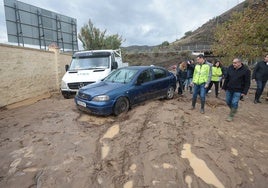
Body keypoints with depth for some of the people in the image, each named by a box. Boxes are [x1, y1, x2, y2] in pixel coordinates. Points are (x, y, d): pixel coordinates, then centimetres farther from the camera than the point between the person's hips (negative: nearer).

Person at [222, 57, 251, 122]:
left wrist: (244, 92, -12)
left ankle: (231, 116, 13)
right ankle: (234, 110, 41)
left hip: (238, 91, -4)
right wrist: (224, 87, 8)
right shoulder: (230, 68, -3)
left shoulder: (246, 70, -13)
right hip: (229, 89, 4)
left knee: (234, 103, -4)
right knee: (228, 101, 13)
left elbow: (247, 82, -8)